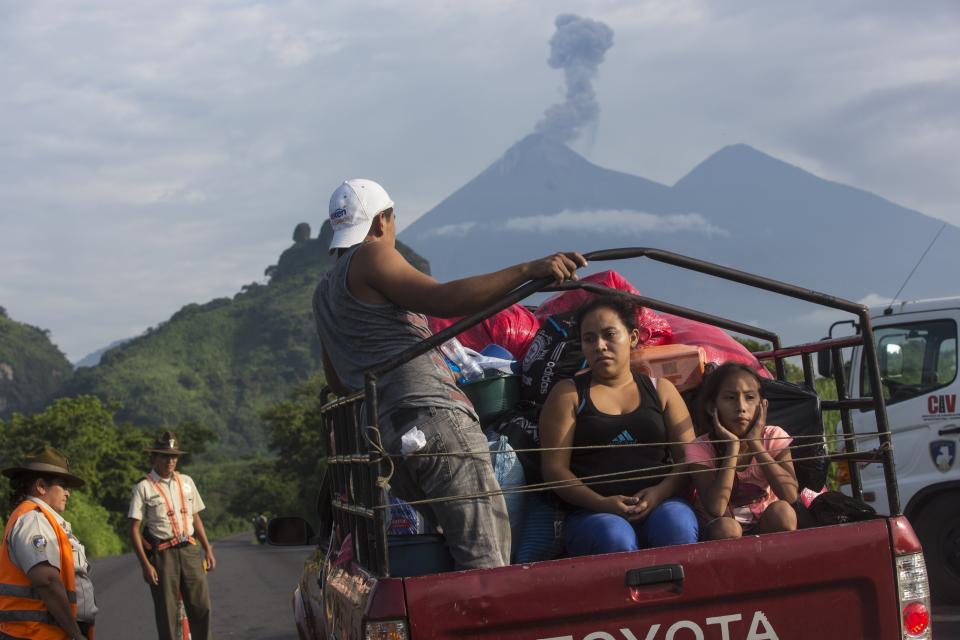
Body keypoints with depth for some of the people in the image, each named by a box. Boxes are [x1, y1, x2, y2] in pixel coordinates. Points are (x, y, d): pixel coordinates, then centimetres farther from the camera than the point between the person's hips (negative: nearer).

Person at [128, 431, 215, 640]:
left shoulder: (186, 482, 12)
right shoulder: (144, 487, -4)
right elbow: (134, 529, -6)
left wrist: (208, 550, 10)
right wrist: (145, 564, -13)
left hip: (190, 551, 4)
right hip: (163, 554, -4)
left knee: (201, 607, 0)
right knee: (166, 614, 1)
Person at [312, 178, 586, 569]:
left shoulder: (323, 294, 30)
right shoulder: (371, 256, 3)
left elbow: (337, 382, 39)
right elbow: (441, 300, -14)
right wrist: (529, 270, -18)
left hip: (386, 442, 9)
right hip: (433, 416, -9)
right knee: (487, 563, -16)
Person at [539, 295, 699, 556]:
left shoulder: (661, 390, 19)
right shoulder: (568, 394, 12)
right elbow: (554, 468, 2)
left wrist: (660, 492, -11)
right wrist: (601, 503, -14)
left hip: (660, 503, 2)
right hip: (591, 514, -1)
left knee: (677, 524, -33)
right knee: (615, 538, -36)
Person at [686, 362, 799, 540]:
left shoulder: (773, 438, -12)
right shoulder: (700, 449, -17)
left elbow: (790, 495, -27)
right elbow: (715, 508, -33)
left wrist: (755, 443, -27)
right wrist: (732, 446, -30)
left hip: (765, 525, 2)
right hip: (719, 532, -2)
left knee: (781, 510, -29)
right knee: (726, 527, -35)